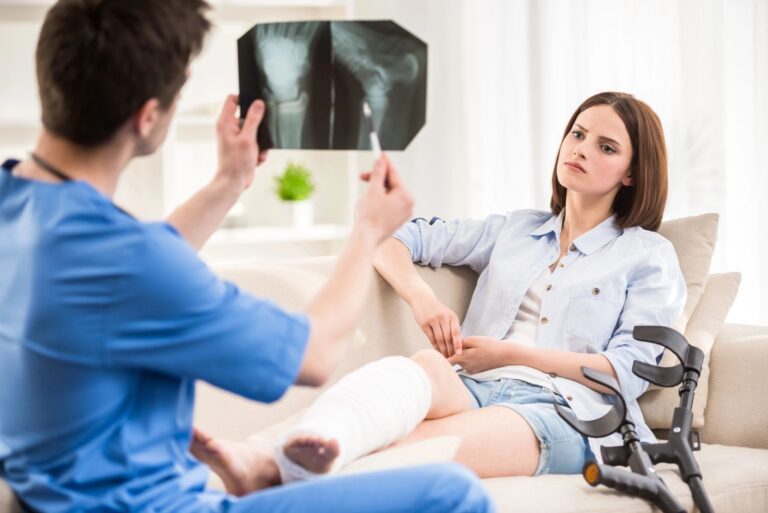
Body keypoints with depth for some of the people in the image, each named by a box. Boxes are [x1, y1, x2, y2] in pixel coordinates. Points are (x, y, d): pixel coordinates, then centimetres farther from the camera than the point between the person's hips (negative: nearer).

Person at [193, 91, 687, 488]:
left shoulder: (650, 256, 15)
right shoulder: (513, 229, 27)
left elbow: (630, 371, 1)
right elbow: (395, 240, 22)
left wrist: (511, 353, -3)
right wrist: (421, 295, 0)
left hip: (562, 409, -3)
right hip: (472, 390, 3)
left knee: (427, 447, -36)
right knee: (427, 367, -37)